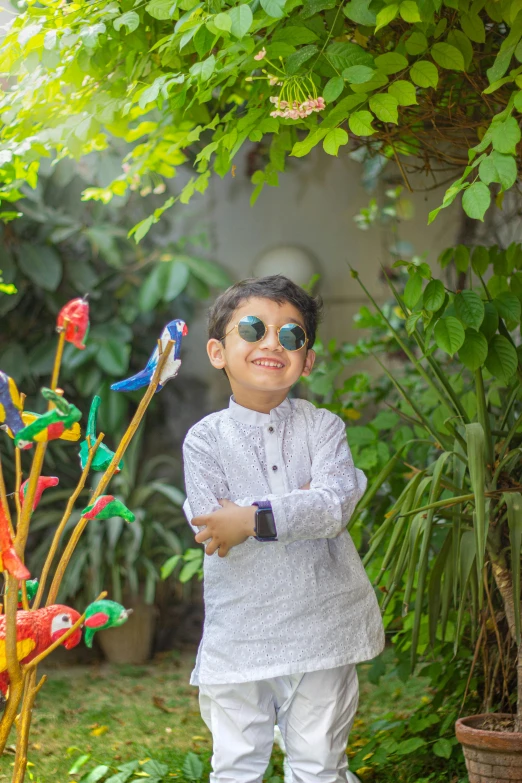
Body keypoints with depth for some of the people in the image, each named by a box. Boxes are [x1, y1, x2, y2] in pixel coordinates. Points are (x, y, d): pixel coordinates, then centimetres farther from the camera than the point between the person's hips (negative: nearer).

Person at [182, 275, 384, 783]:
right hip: (240, 637, 0)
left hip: (321, 626, 1)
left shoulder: (322, 427, 0)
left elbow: (334, 506, -17)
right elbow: (212, 527, -16)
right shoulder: (205, 439, -2)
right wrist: (302, 502, -19)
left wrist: (255, 519, -26)